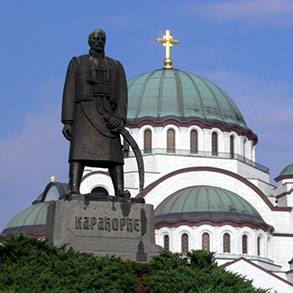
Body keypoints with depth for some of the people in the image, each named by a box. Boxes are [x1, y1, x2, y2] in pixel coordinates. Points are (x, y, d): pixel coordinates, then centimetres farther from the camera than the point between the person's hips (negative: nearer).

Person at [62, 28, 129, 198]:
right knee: (80, 151, -16)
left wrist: (120, 117, -11)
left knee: (114, 152, -9)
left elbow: (122, 94, 7)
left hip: (107, 116, 2)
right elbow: (69, 92, 4)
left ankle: (120, 190, -13)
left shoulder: (116, 66, 17)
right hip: (84, 112, -2)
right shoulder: (77, 63, 11)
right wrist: (67, 121, -6)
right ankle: (74, 190, -23)